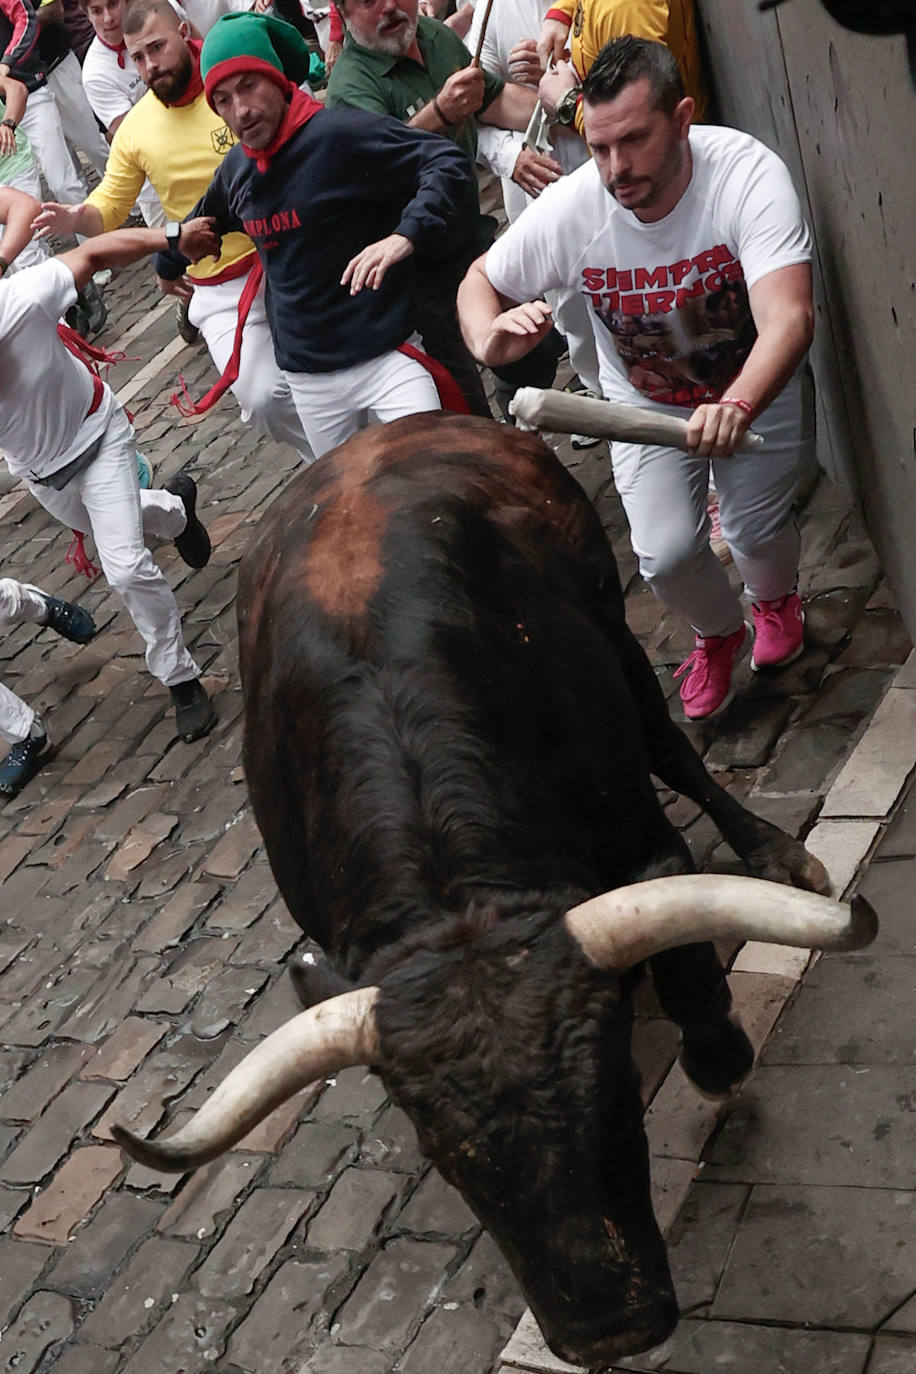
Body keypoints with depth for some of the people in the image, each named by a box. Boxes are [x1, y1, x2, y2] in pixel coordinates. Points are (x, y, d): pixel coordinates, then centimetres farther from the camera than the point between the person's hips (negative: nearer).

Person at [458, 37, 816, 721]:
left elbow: (788, 318, -44)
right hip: (646, 402, 2)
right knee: (666, 553, -9)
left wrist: (737, 406, -64)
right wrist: (490, 337, -33)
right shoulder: (571, 206, -25)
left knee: (755, 532, -8)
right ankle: (720, 633, 30)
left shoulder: (747, 172, -34)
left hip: (756, 389, -1)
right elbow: (480, 280, -8)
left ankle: (777, 598, 34)